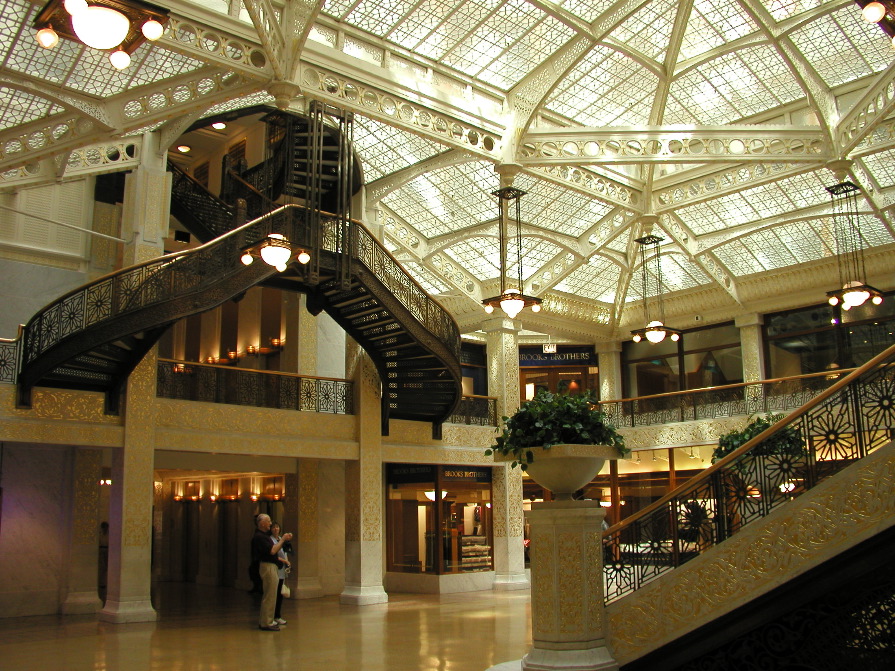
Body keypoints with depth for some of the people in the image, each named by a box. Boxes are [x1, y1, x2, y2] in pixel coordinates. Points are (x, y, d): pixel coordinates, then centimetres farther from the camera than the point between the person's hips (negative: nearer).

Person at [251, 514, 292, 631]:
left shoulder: (264, 535, 17)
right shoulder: (259, 537, -16)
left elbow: (273, 549, 20)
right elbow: (272, 551, -22)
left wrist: (284, 539, 10)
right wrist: (282, 539, -13)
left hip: (271, 566, 11)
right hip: (267, 567, -11)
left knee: (268, 596, 15)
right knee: (270, 596, -7)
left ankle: (263, 621, 22)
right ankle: (266, 623, -2)